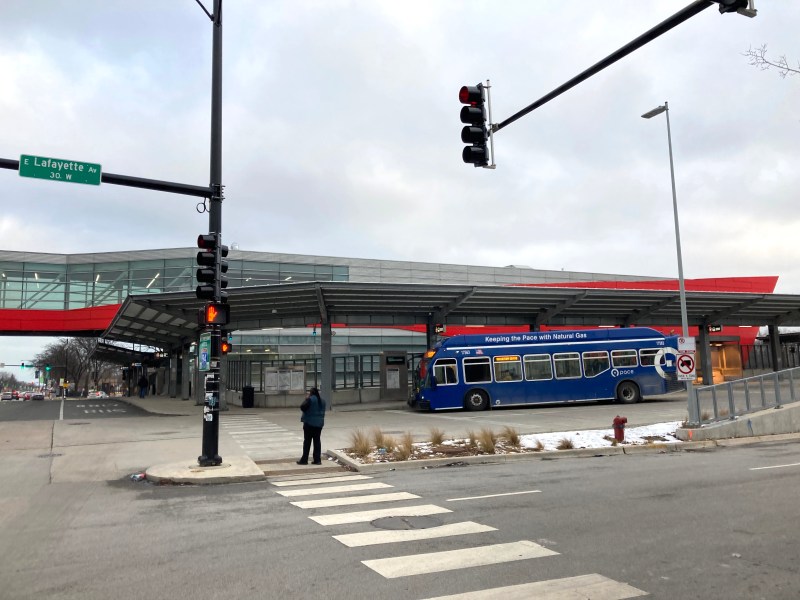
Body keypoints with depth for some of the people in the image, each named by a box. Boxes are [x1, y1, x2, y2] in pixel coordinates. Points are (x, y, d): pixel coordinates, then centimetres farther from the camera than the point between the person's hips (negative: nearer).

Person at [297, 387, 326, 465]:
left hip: (309, 423, -6)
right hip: (319, 423, 6)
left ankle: (304, 459, 4)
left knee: (307, 441, 0)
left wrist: (306, 399, -7)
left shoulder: (310, 399, -13)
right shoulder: (322, 401, 11)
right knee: (317, 441, 7)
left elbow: (302, 407, -16)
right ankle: (317, 459, 6)